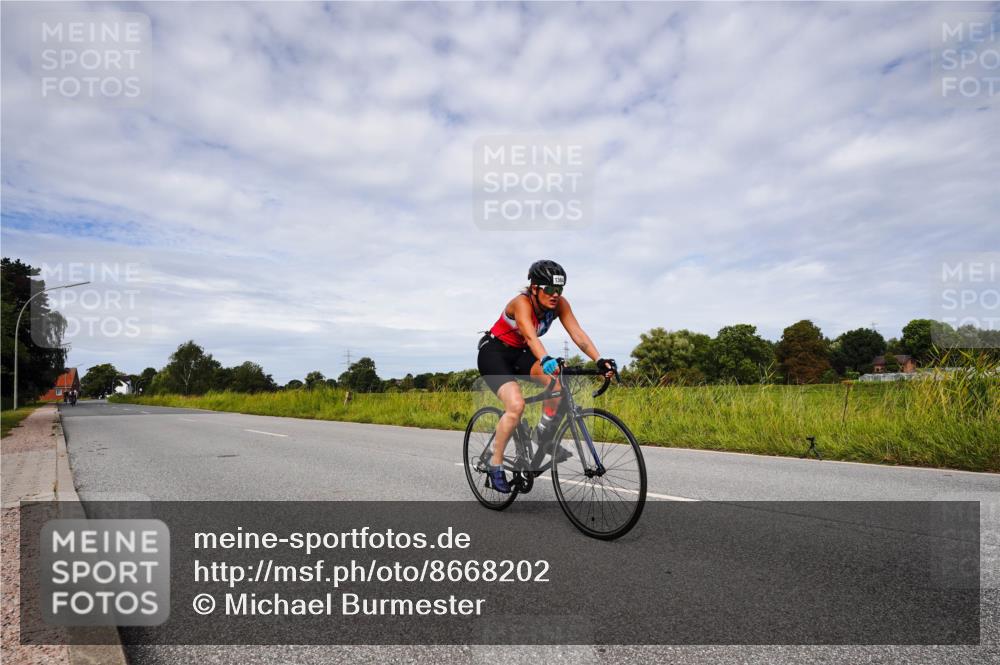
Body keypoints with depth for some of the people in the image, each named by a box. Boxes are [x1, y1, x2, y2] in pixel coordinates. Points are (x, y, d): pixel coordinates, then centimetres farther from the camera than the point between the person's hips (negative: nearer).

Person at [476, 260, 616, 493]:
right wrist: (546, 360, -64)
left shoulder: (560, 304, -12)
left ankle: (544, 437, -2)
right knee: (516, 406, -27)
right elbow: (530, 336, -46)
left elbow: (578, 334, -21)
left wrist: (600, 360, -36)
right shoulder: (522, 302, -29)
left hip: (519, 353, 6)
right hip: (494, 353, -5)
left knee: (558, 379, -23)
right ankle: (495, 465, -8)